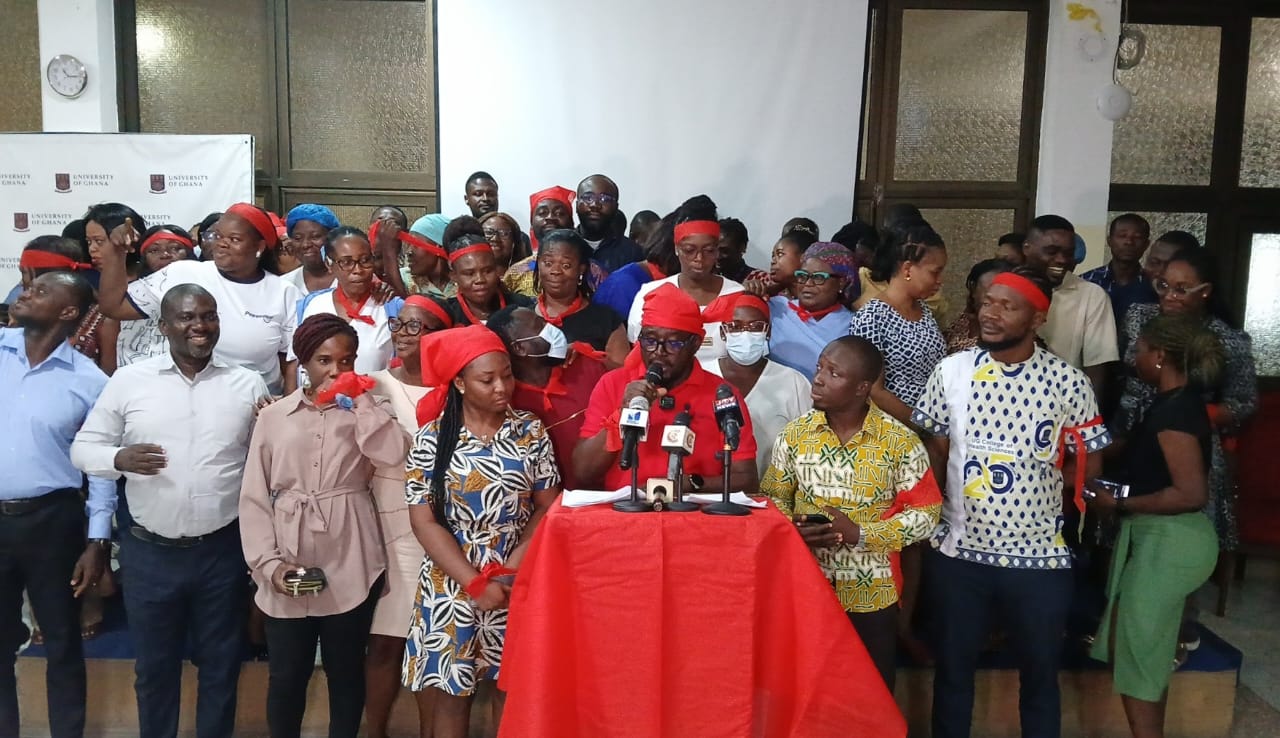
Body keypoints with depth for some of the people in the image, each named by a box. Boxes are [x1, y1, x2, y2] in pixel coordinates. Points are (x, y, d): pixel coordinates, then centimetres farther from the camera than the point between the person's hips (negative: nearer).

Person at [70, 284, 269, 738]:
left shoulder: (248, 385, 0)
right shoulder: (129, 380, -2)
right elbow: (83, 447, 3)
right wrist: (119, 458, -17)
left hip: (223, 550, 0)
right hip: (150, 551, 0)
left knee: (220, 666, 15)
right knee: (153, 666, 17)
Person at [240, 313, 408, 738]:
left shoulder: (364, 413, 5)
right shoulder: (273, 416, 5)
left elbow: (393, 454, -17)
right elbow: (254, 498, 2)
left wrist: (359, 399, -10)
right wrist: (268, 563, -8)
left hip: (350, 565, 0)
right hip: (288, 567, 0)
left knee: (346, 671, 12)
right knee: (285, 675, 10)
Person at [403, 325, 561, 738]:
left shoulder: (530, 431, 0)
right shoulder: (432, 438, -6)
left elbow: (547, 506, 1)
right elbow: (424, 522, -7)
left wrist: (514, 565, -13)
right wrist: (475, 582, -13)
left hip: (518, 582, 1)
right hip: (453, 584, -1)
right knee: (452, 693, 10)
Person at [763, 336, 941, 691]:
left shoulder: (900, 441, -10)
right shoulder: (795, 433, -2)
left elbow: (925, 512, -8)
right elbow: (772, 498, 5)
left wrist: (860, 534, -18)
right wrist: (793, 528, -16)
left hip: (871, 596, -2)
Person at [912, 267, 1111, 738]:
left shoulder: (1069, 383, -7)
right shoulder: (951, 372, -4)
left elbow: (1089, 464, 1)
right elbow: (934, 453, 2)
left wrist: (1032, 485, -4)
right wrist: (934, 516, -4)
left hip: (1040, 556, 0)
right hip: (958, 551, 1)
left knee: (1040, 676, 18)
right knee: (953, 669, 16)